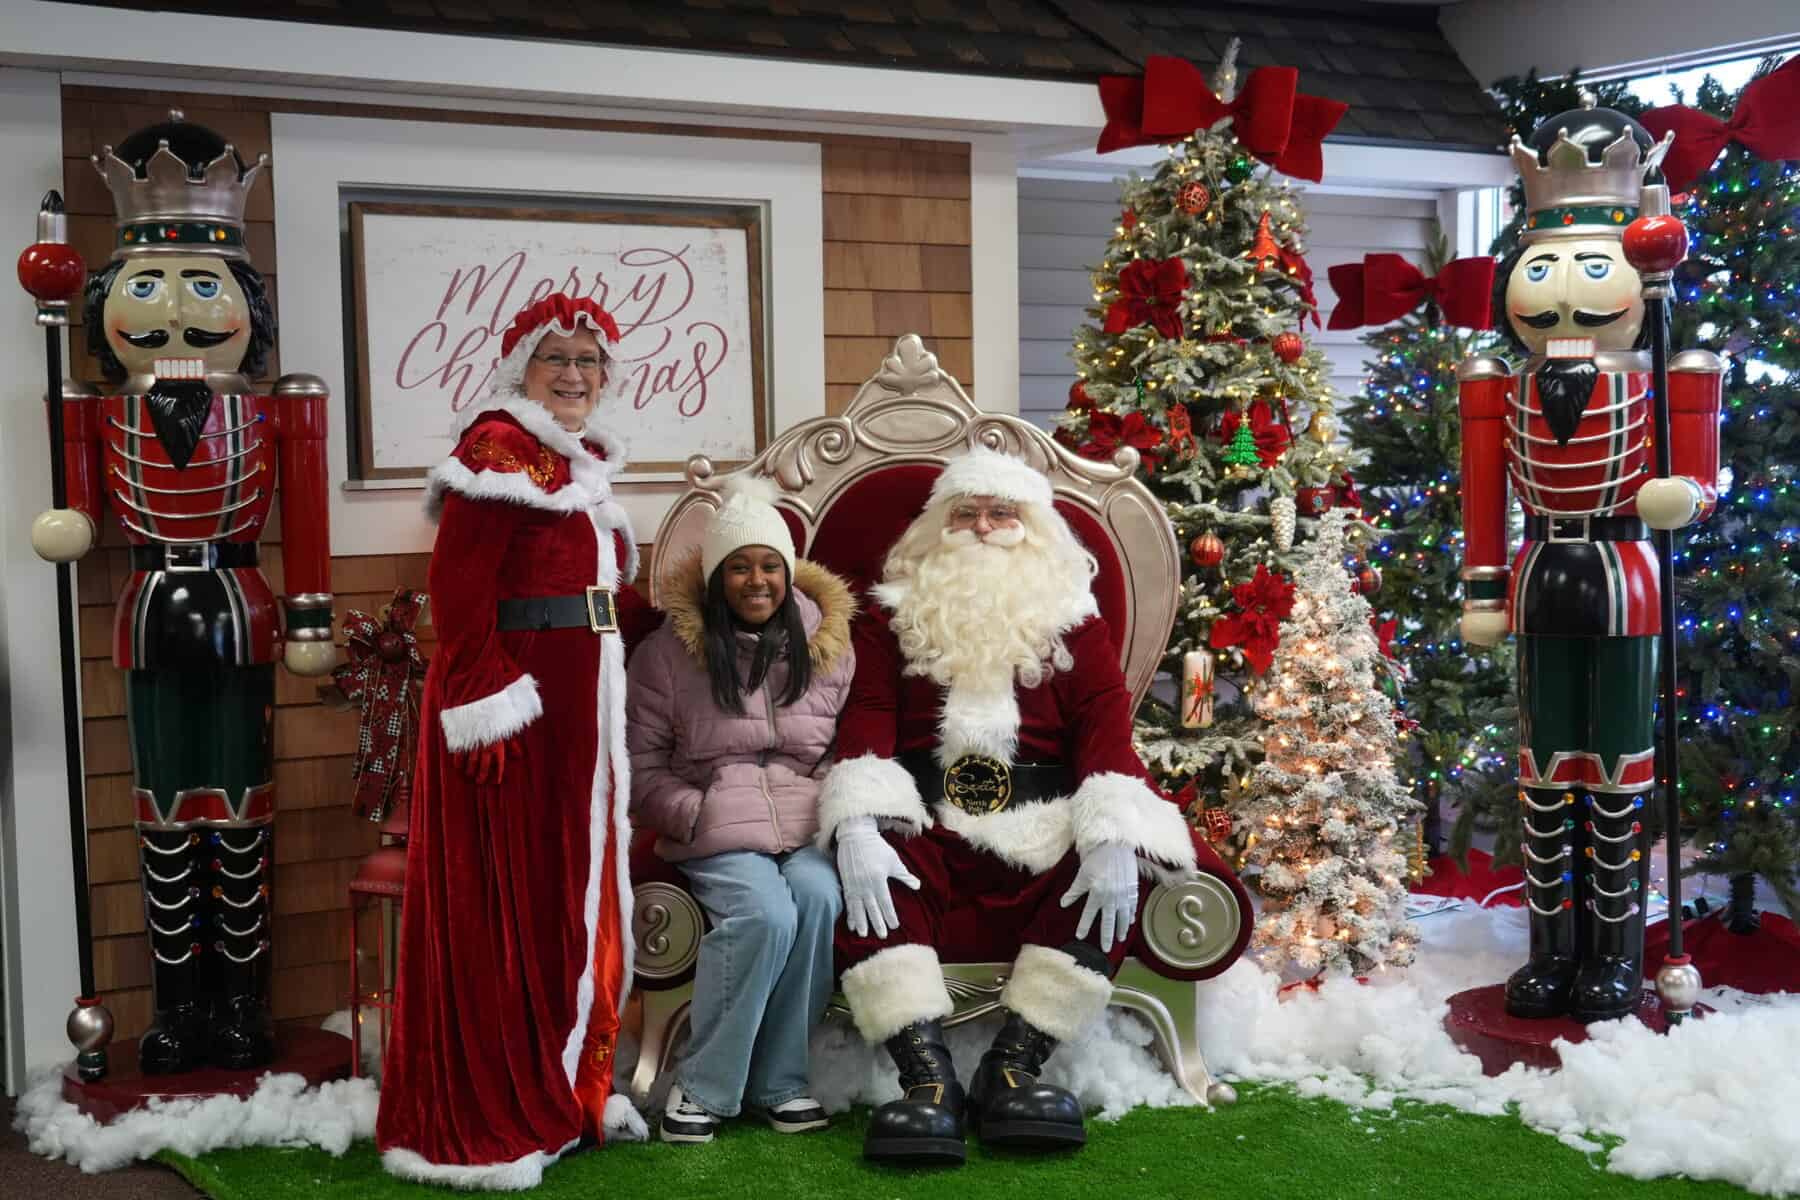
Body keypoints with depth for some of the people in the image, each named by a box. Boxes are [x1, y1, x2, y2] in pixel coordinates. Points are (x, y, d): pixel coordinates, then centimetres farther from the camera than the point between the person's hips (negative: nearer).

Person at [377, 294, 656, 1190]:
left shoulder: (584, 459, 17)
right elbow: (460, 594, -18)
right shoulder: (496, 448, -10)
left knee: (575, 899, 16)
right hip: (513, 701, -9)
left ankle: (561, 1090, 29)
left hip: (581, 704, 9)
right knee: (501, 906, -3)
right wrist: (488, 712, -24)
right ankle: (480, 1124, 7)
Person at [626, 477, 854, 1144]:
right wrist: (695, 815, -9)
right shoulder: (669, 651, 5)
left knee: (817, 896, -31)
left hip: (807, 822, 2)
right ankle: (706, 1087, -13)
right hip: (716, 829, -2)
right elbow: (641, 763, 5)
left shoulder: (826, 645, 12)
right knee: (765, 913, -31)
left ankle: (778, 1080, -14)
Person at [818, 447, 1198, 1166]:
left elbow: (1105, 730, -1)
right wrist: (858, 829, -22)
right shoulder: (894, 615, 14)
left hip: (1044, 830, 1)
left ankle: (1013, 1068, -26)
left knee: (1128, 867, -28)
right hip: (924, 823, -1)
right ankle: (927, 1078, -32)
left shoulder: (1073, 620, 15)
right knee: (864, 880, -32)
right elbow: (866, 722, -1)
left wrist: (1112, 839, -21)